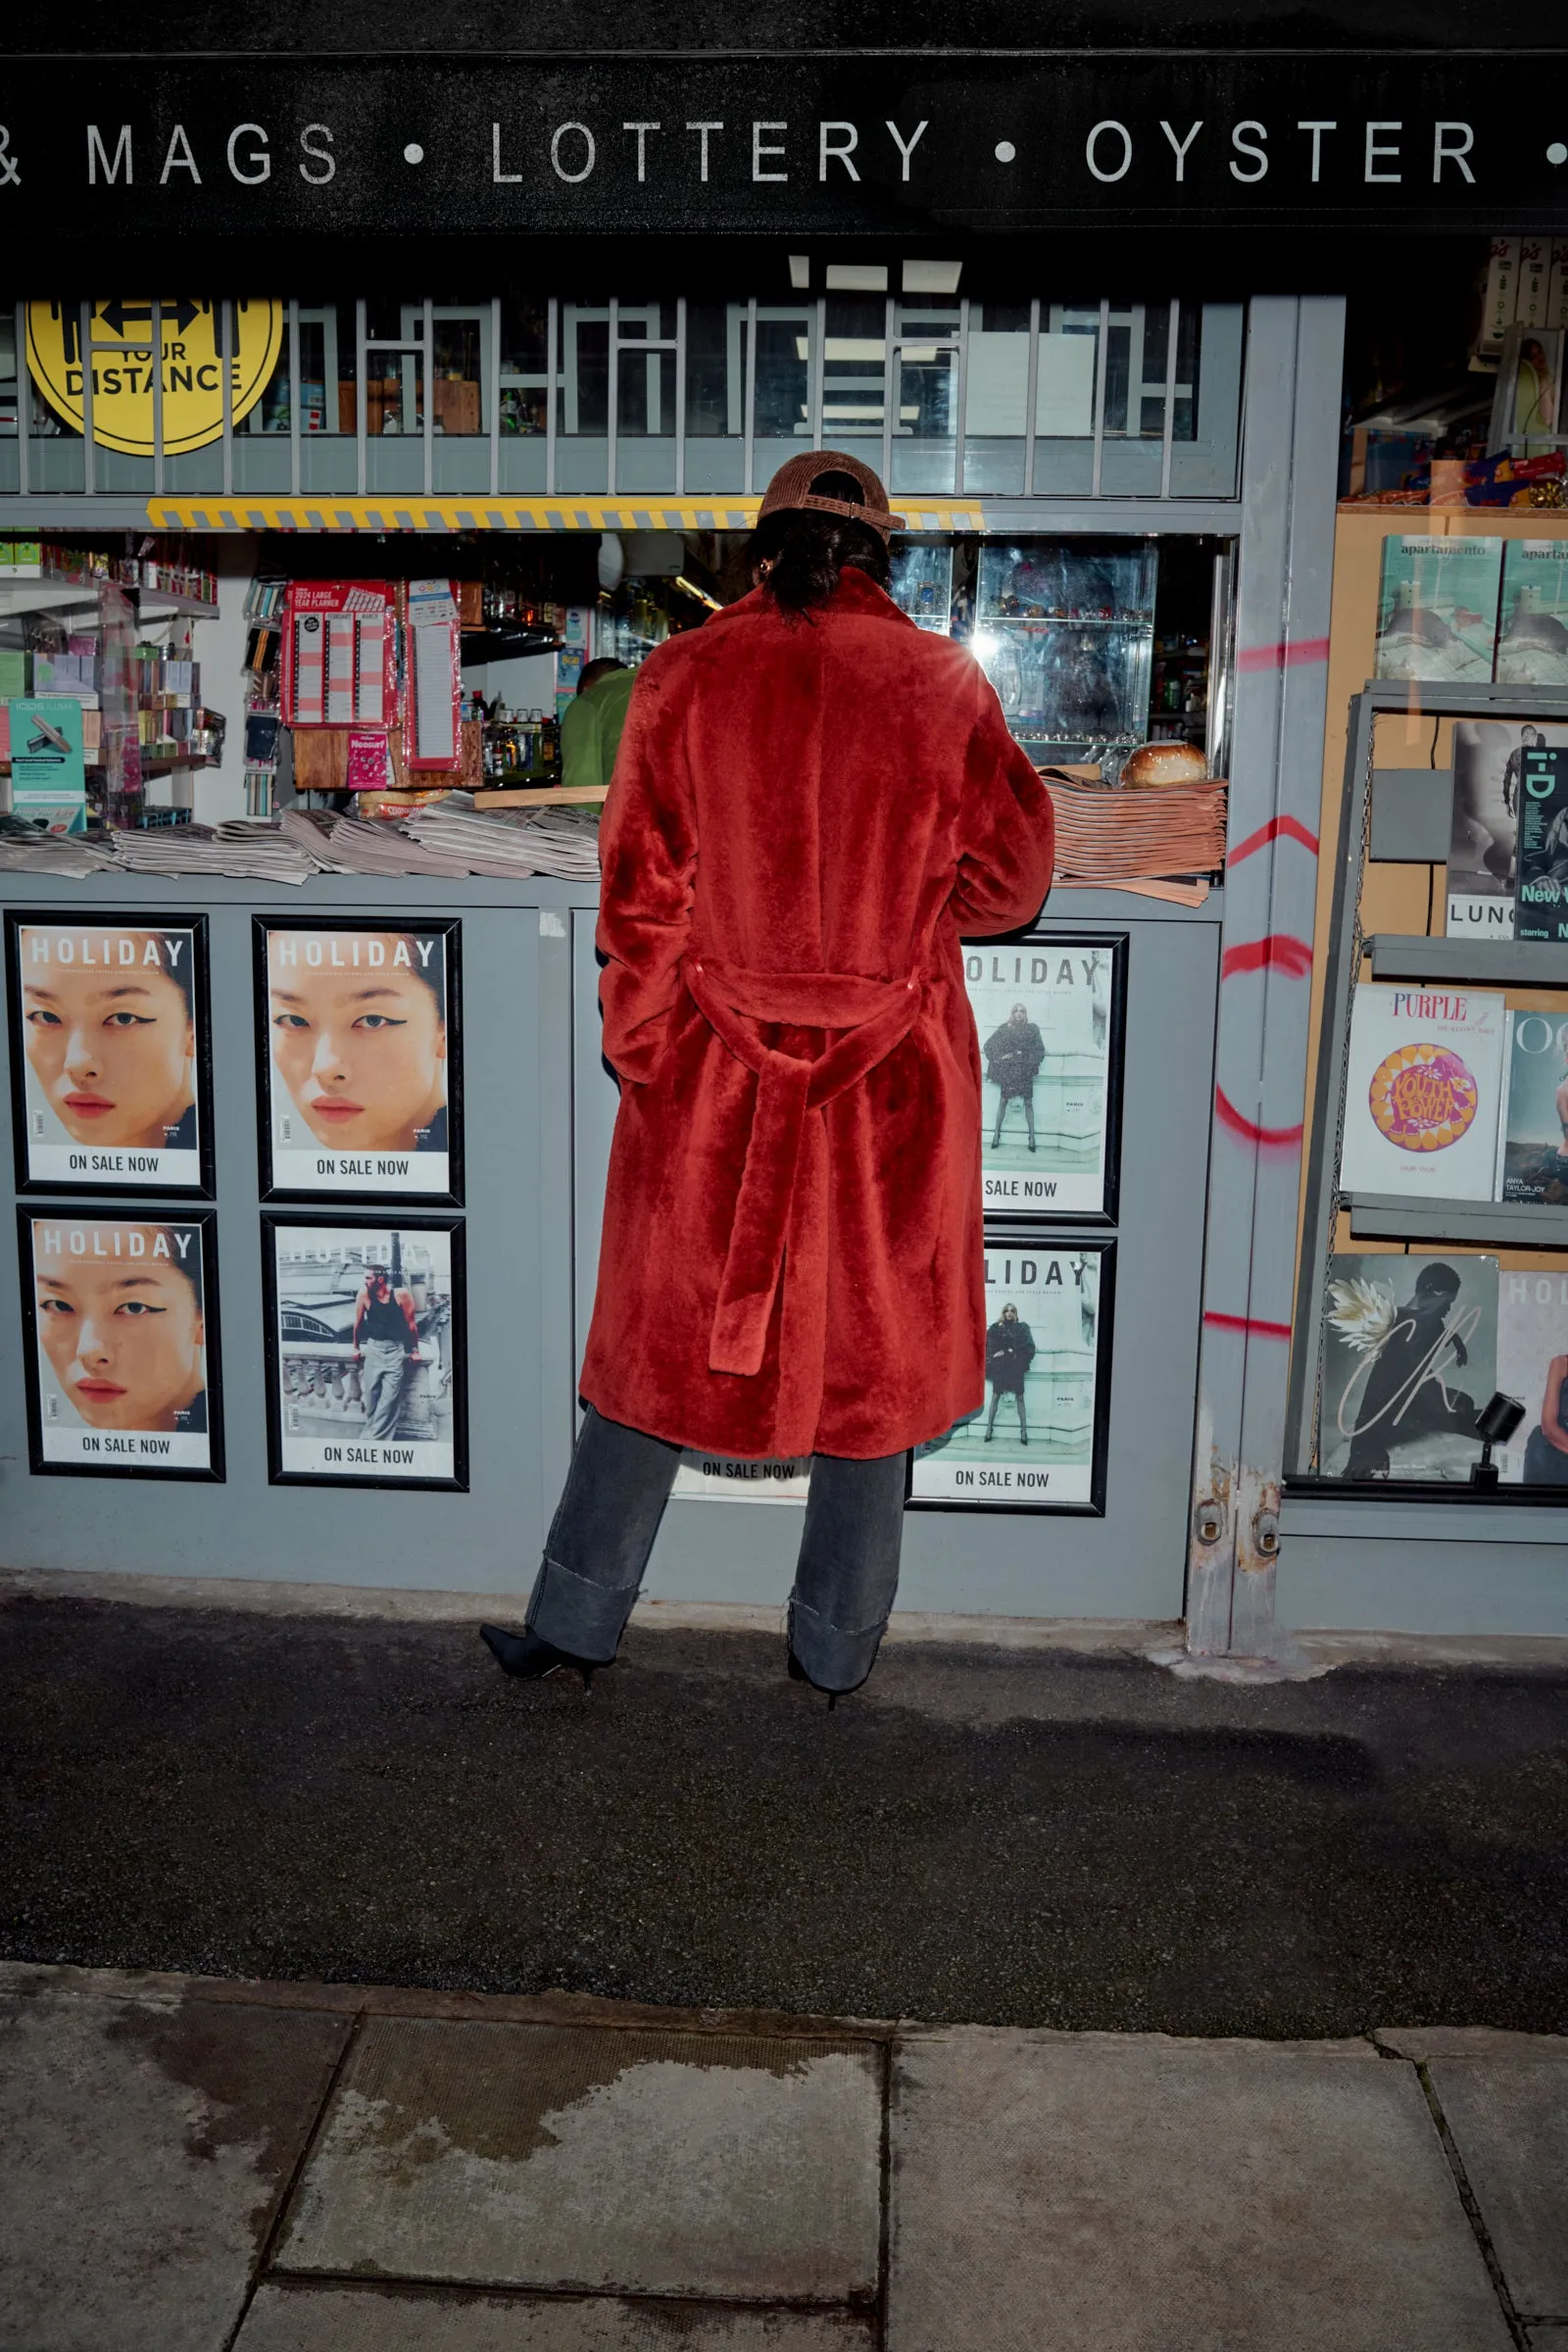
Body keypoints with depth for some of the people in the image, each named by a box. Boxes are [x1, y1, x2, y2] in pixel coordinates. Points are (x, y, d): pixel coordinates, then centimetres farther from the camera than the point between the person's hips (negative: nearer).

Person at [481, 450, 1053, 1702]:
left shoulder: (684, 677, -5)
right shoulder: (944, 681, -5)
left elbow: (643, 895, -3)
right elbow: (1010, 876, 1)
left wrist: (640, 1053, 6)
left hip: (715, 1085, 0)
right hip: (892, 1084, 0)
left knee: (666, 1339, 14)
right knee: (870, 1351, 14)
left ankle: (575, 1621, 25)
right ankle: (839, 1644, 27)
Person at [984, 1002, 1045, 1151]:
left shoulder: (1032, 1029, 5)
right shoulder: (1005, 1028, 4)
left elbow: (1039, 1050, 4)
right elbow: (989, 1045, 6)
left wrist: (1032, 1063, -8)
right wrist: (999, 1058, -4)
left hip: (1025, 1070, 0)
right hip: (1007, 1070, 0)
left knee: (1028, 1103, 0)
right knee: (1003, 1101, 0)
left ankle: (1032, 1136, 3)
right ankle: (997, 1133, 5)